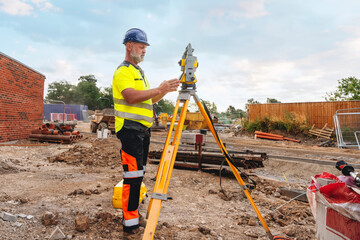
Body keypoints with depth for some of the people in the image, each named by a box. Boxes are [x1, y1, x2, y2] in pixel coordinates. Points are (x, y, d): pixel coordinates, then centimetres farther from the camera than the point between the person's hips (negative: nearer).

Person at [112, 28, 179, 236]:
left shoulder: (139, 71, 23)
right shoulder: (123, 71, -7)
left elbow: (150, 99, 21)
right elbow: (131, 96, -25)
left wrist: (164, 90, 5)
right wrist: (159, 89, -29)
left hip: (143, 128, 10)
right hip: (130, 128, -10)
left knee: (139, 173, 14)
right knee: (133, 174, -9)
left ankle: (133, 210, 26)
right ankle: (130, 223, -1)